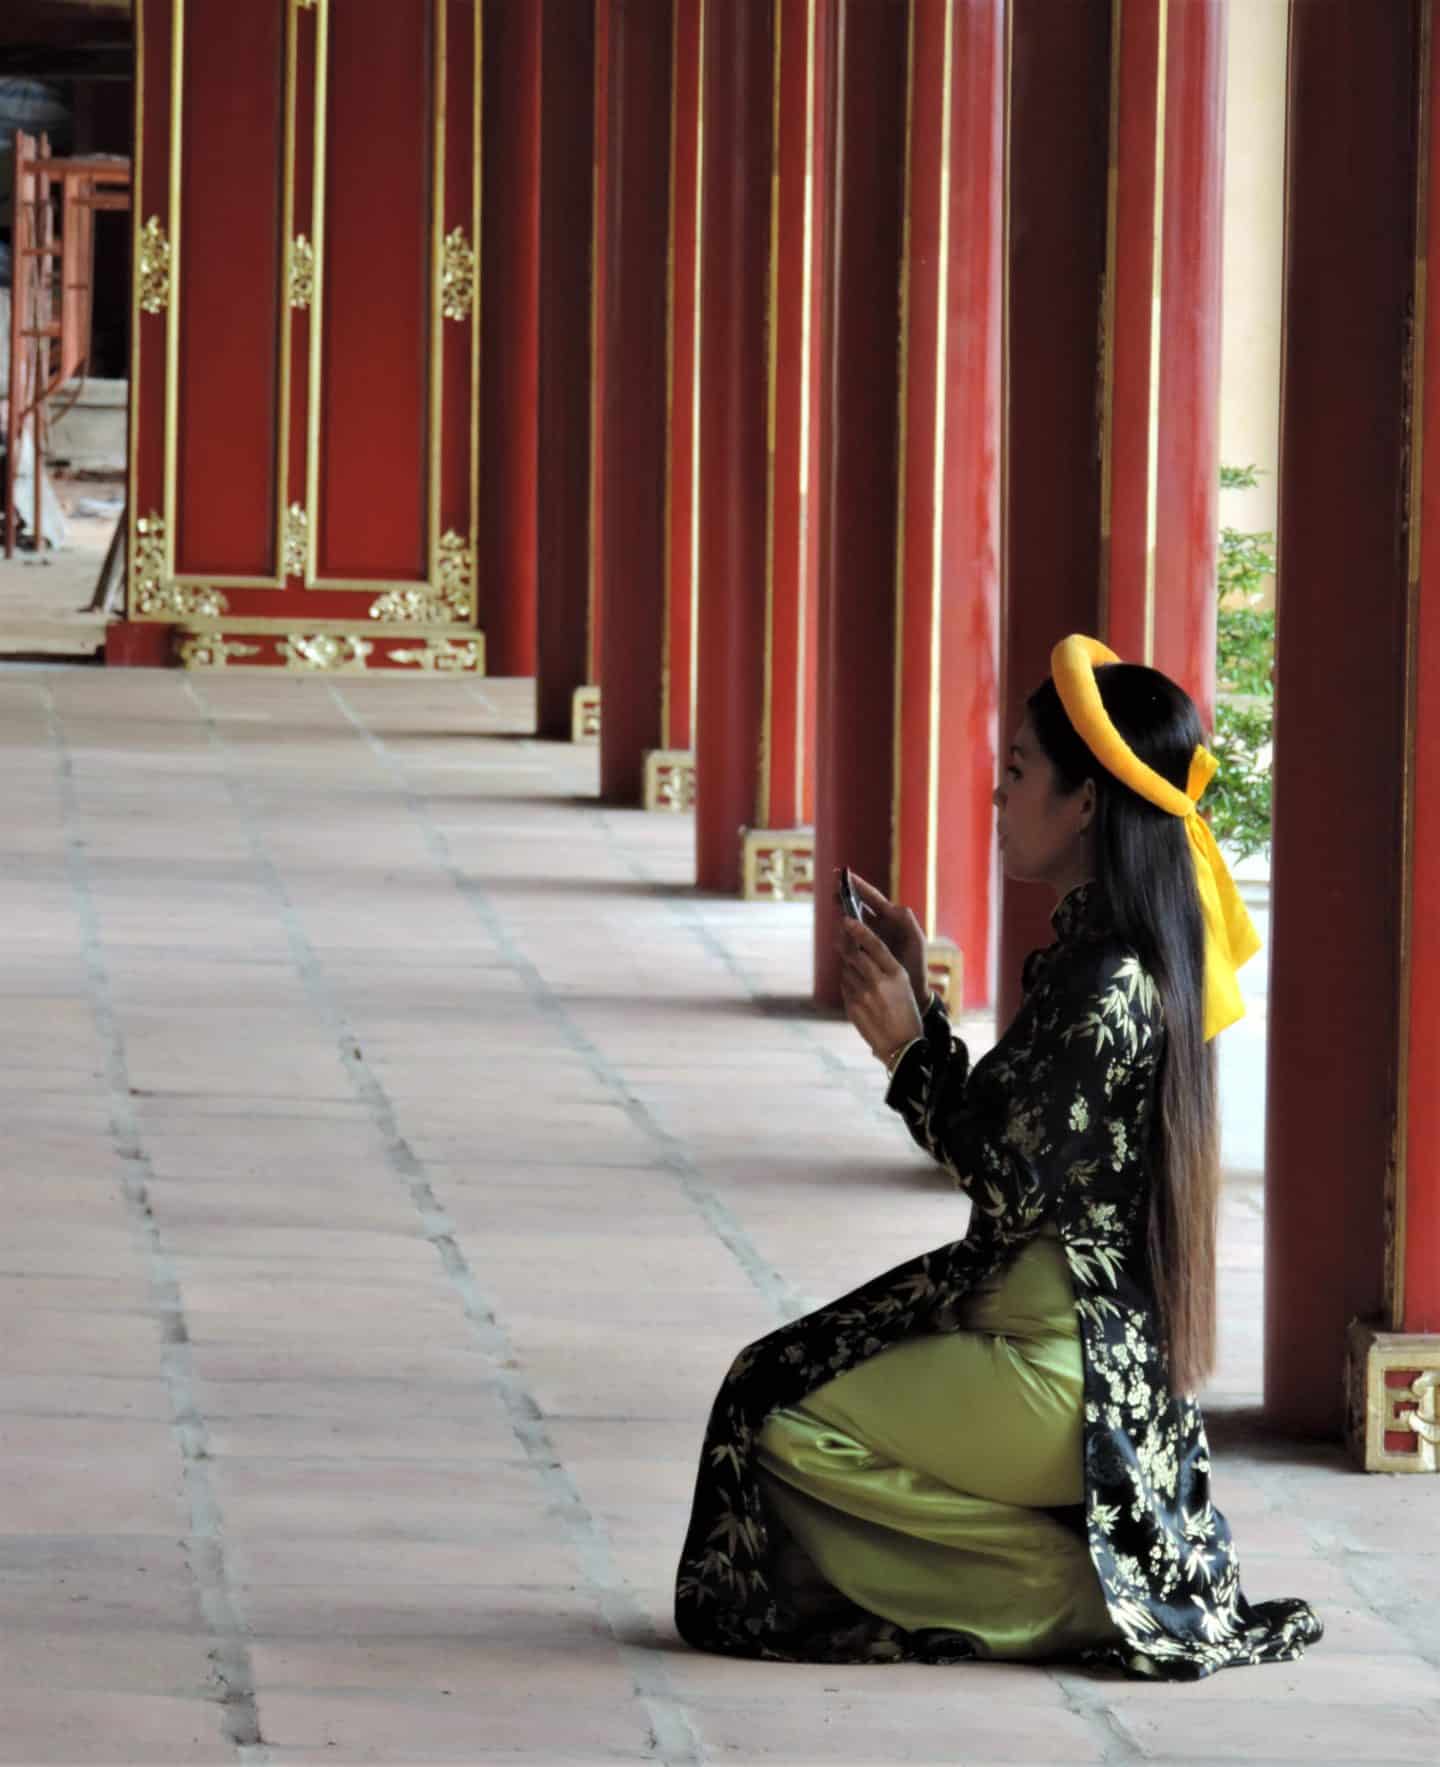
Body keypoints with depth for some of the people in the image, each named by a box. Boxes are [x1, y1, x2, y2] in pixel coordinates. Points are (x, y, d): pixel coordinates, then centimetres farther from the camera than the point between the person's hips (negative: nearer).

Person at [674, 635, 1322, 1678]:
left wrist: (904, 1046, -14)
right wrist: (917, 1000, 12)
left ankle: (1080, 1594, -4)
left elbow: (1014, 1191, -21)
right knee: (773, 1373, 17)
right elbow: (1006, 1148, 14)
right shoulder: (1103, 957, 9)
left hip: (1062, 1375, -10)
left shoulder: (1104, 988, -21)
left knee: (782, 1428, -6)